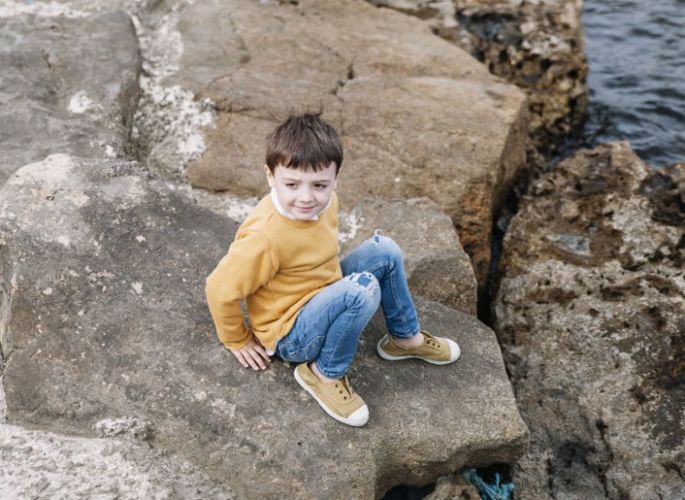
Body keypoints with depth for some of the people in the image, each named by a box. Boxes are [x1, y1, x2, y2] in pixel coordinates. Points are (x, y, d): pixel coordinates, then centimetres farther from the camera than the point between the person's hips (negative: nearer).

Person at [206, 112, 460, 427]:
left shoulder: (325, 201, -8)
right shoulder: (264, 236, -32)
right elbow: (220, 290, -22)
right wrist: (239, 343, -9)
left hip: (324, 298, 8)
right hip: (291, 336, -8)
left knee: (384, 250, 1)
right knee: (363, 289, -31)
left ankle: (405, 338, 18)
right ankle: (325, 374, -10)